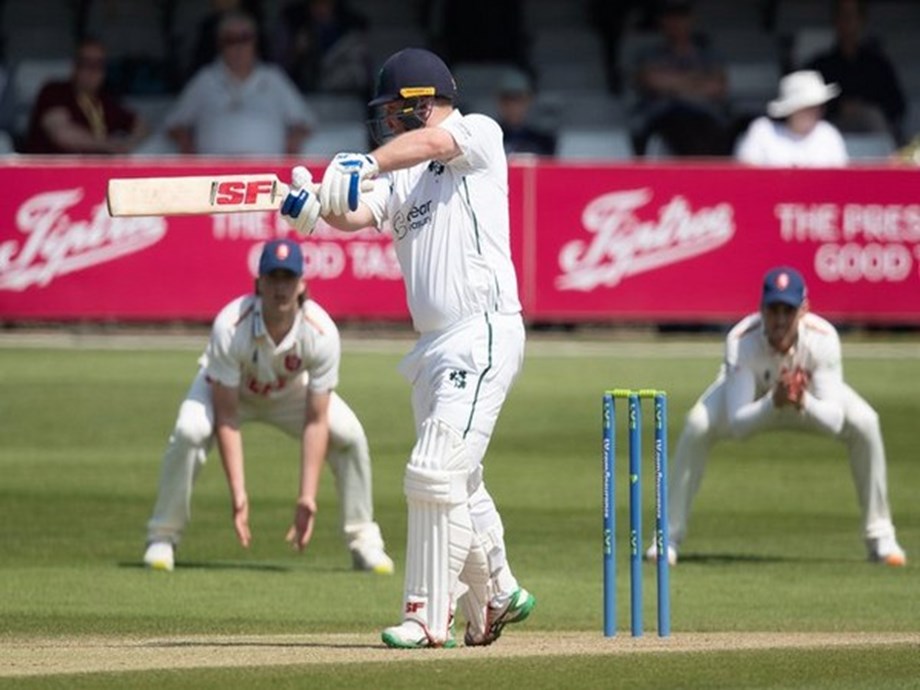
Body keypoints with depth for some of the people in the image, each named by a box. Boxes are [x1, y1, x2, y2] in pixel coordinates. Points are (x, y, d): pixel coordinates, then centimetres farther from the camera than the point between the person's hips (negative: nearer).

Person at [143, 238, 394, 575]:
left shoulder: (321, 332, -33)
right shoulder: (230, 327, -38)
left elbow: (316, 421, -28)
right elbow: (225, 418, -33)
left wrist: (307, 497, -33)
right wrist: (237, 494, -38)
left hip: (290, 391, 2)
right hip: (226, 388, -2)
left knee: (349, 435, -19)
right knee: (189, 431, -31)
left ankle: (364, 544, -2)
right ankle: (162, 538, -14)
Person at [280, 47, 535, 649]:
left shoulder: (479, 135, -2)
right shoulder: (402, 175, 17)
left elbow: (433, 140, -24)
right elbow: (359, 215, -1)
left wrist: (366, 164, -40)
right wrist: (318, 206, -23)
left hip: (484, 333, -9)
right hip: (435, 344, 9)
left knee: (436, 475, -13)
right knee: (457, 485, 18)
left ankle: (429, 616, -8)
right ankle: (496, 596, 34)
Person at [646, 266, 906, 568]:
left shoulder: (823, 337, -35)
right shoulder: (741, 341, -38)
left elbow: (835, 420, -36)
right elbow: (736, 423, -40)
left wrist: (804, 402, -56)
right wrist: (773, 402, -58)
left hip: (810, 397, 1)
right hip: (753, 396, -1)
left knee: (864, 423, -24)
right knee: (697, 426, -29)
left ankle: (880, 539, -9)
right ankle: (670, 537, -15)